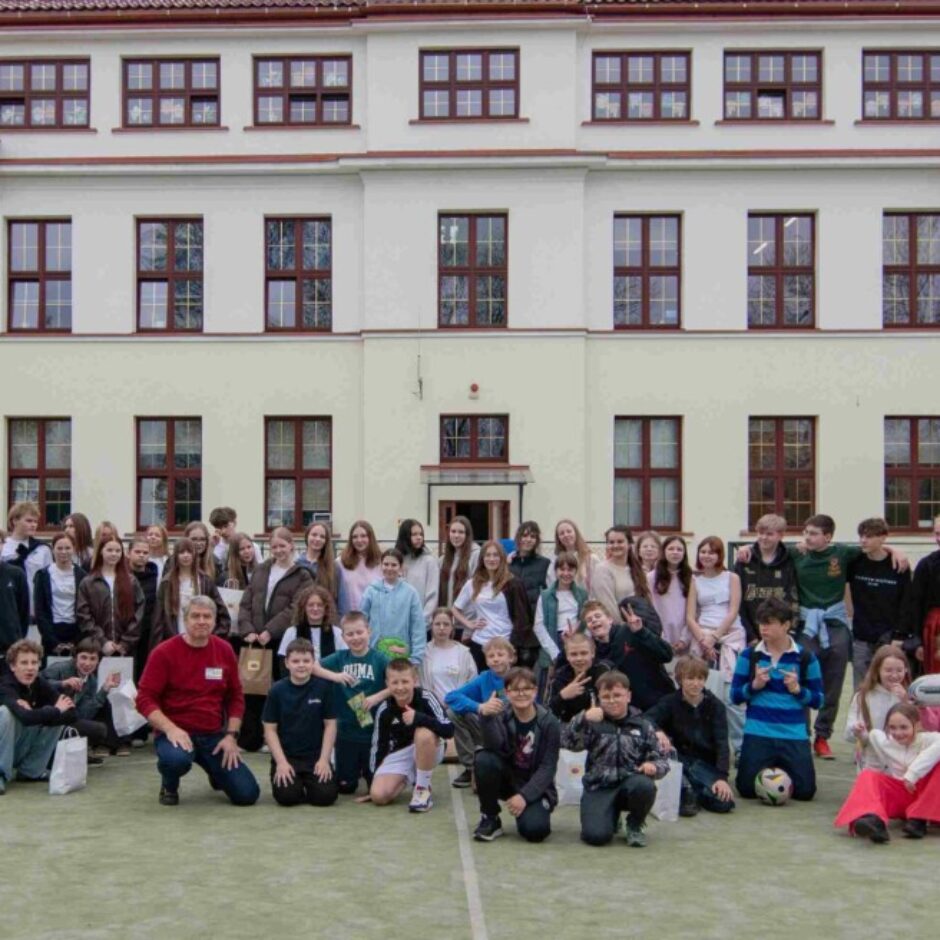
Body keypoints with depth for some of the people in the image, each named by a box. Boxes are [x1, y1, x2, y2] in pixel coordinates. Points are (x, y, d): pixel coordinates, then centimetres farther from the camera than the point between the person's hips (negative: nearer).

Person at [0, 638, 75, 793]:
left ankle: (30, 770, 1)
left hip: (23, 750, 6)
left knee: (55, 716, -8)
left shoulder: (41, 684, -7)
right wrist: (56, 710, -25)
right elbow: (26, 718, -44)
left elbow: (71, 714, -15)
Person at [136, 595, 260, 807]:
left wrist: (231, 735, -2)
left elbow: (235, 697, 9)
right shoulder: (164, 653, -9)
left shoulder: (224, 651, 3)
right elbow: (145, 699, -10)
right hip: (175, 733, -3)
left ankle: (216, 772, 28)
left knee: (247, 794, -9)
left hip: (214, 735, 3)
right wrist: (170, 729, -23)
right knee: (176, 759, -40)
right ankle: (169, 786, 0)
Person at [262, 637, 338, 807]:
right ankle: (288, 779, 13)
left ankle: (307, 782, 15)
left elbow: (330, 725, 0)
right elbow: (270, 729, -1)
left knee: (326, 795, -18)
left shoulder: (323, 687, -3)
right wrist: (281, 762, -11)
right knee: (287, 796, -23)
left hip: (315, 757, 1)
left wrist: (324, 759, -8)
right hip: (286, 756, 0)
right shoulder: (277, 690, -3)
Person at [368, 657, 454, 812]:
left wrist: (418, 718, -42)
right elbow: (378, 745, -1)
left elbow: (448, 730, -31)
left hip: (428, 751, -3)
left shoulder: (426, 698, -22)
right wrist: (374, 779, 0)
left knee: (424, 733, -38)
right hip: (400, 754, 3)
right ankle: (407, 779, 15)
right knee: (378, 796, -19)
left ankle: (423, 789, -16)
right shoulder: (384, 710, -12)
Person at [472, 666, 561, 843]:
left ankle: (535, 810, 10)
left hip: (535, 786, -2)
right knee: (484, 760, -29)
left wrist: (524, 796, -23)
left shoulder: (549, 723, -11)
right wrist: (487, 718, -40)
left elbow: (548, 767, -13)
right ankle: (490, 818, -9)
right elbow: (495, 748, -24)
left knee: (534, 830, -28)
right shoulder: (501, 716, -7)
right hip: (508, 780, 2)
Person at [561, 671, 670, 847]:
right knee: (596, 835, -24)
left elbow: (661, 760, 8)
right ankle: (613, 816, 15)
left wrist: (653, 766, -15)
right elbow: (567, 742, -13)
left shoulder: (642, 726, 7)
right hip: (599, 788, -1)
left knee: (645, 785, -34)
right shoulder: (594, 723, 2)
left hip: (630, 782, 1)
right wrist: (583, 719, -28)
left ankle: (634, 825, 0)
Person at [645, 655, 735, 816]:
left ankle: (692, 792, 4)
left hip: (705, 763, 0)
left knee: (725, 801, -27)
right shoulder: (670, 702, -3)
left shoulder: (716, 705, -1)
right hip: (678, 759, 0)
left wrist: (722, 777, -22)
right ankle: (684, 790, -17)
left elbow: (722, 742, -9)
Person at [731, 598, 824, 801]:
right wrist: (754, 685, -14)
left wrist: (797, 689, -14)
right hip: (757, 734, 0)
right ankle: (770, 768, 31)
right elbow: (735, 696, 4)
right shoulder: (749, 655, 1)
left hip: (794, 735, 0)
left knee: (805, 791, -6)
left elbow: (818, 700, 3)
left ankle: (782, 769, 28)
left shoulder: (806, 657, 1)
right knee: (748, 790, -3)